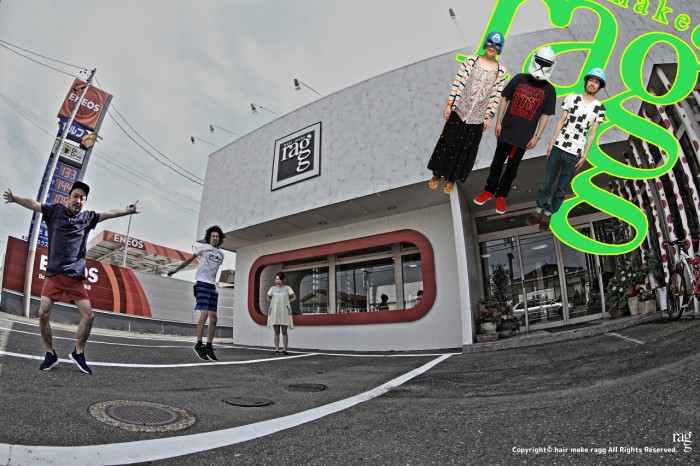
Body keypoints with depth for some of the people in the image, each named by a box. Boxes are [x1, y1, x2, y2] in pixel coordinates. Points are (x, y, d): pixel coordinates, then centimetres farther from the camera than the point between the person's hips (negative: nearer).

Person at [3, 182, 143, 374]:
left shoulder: (88, 217, 6)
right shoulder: (55, 210, 6)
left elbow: (110, 213, 1)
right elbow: (33, 204, 1)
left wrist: (130, 210, -9)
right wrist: (15, 198, -14)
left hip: (75, 276, 1)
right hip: (54, 274, -1)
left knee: (88, 315, -5)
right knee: (43, 313, -7)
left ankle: (78, 353, 16)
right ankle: (50, 355, 14)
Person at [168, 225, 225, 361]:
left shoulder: (221, 254, 16)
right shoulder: (203, 248, 2)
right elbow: (190, 260, 8)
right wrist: (175, 270, 11)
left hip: (212, 286, 6)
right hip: (202, 284, -5)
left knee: (213, 318, 3)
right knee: (204, 314, -16)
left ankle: (209, 347, 10)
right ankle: (199, 344, -5)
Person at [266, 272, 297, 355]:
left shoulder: (287, 288, 0)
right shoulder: (272, 288, 6)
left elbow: (294, 297, 3)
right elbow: (268, 297, 21)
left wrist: (286, 302, -2)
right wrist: (274, 303, 6)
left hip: (284, 312, -2)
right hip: (275, 312, 2)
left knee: (284, 332, 0)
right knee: (276, 332, 4)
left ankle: (284, 350, 4)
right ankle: (276, 350, 8)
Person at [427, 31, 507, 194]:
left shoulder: (500, 70, -1)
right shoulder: (471, 60, -3)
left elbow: (496, 95, 0)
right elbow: (458, 83, -3)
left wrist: (489, 117, -2)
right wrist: (449, 104, -6)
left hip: (477, 117, 1)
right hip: (459, 111, -1)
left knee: (466, 149, 8)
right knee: (448, 143, 7)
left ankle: (452, 179, 23)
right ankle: (437, 174, 24)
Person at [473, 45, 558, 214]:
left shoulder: (549, 90, 0)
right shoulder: (519, 79, 0)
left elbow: (545, 116, 3)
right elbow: (505, 100, 4)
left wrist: (537, 137, -3)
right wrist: (498, 122, -2)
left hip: (524, 137, 0)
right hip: (506, 131, 0)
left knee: (512, 168, 9)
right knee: (497, 163, 10)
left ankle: (501, 195, 23)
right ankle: (489, 190, 26)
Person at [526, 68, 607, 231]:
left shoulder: (599, 108, 3)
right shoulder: (572, 98, 4)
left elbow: (592, 133, 4)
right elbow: (561, 121, 6)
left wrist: (584, 155, -1)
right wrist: (552, 142, 0)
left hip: (574, 154, 0)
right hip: (558, 148, 0)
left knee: (562, 188, 6)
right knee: (546, 182, 7)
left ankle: (548, 213, 19)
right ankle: (539, 209, 23)